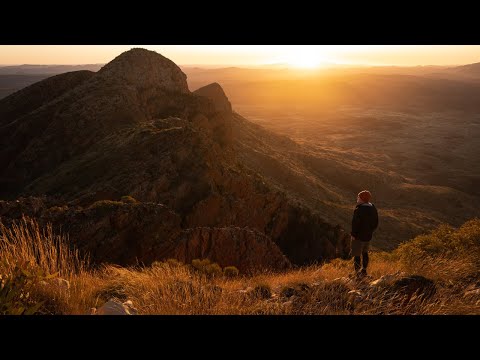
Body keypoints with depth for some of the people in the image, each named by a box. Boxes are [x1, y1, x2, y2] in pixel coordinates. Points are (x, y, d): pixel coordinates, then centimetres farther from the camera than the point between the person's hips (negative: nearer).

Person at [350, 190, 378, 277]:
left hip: (359, 236, -8)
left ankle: (357, 274, 12)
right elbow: (376, 223, 10)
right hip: (368, 236, 8)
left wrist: (353, 234, -14)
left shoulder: (359, 209, -24)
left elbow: (355, 223, -24)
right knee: (365, 252, 25)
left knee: (357, 255, 5)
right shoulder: (373, 209, 1)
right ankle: (364, 270, 38)